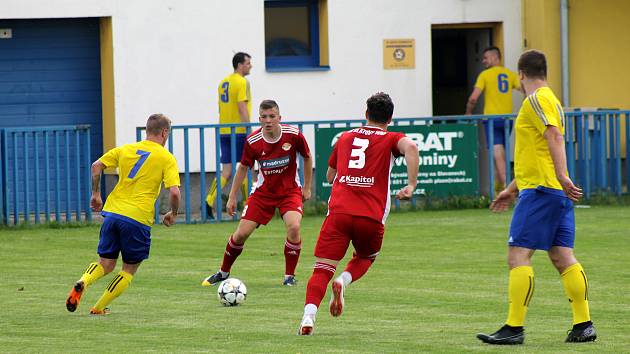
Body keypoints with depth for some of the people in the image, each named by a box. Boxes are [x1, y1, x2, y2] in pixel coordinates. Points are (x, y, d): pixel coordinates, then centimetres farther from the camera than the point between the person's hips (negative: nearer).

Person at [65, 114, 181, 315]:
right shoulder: (167, 158, -1)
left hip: (112, 213, 4)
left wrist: (96, 194, 22)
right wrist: (173, 214, 7)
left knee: (106, 264, 14)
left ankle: (82, 283, -18)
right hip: (138, 219, -4)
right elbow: (174, 192, -11)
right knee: (130, 269, 13)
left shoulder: (126, 150, 13)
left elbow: (97, 166, 11)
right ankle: (99, 308, 6)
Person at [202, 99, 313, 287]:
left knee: (293, 227, -27)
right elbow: (243, 167, 2)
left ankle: (290, 276, -9)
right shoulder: (253, 141, -15)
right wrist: (232, 197, 4)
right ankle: (223, 273, 22)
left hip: (290, 190, -1)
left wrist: (307, 187, 5)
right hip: (263, 192, 2)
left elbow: (307, 158, 1)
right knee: (241, 233, -3)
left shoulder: (293, 135, -18)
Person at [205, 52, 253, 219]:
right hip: (239, 131, -7)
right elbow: (242, 107, -18)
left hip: (224, 131, 7)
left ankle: (209, 201, -12)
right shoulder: (242, 82, -10)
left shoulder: (224, 83, 15)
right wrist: (249, 130, -19)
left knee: (226, 171, 4)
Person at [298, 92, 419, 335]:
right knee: (365, 258, 26)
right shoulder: (391, 139, 10)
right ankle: (344, 280, -5)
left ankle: (309, 315, -24)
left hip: (338, 212, 1)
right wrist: (411, 185, -14)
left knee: (322, 269, -2)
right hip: (371, 218, -1)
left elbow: (330, 175, 31)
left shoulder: (345, 137, 21)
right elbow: (410, 146, -14)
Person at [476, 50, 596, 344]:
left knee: (518, 256, -9)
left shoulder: (537, 100, -8)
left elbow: (555, 137, -23)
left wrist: (562, 177, -33)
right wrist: (512, 189, 34)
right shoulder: (550, 100, 22)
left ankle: (514, 328, -12)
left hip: (540, 189, -9)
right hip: (557, 193, 9)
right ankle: (583, 325, 5)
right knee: (562, 257, 8)